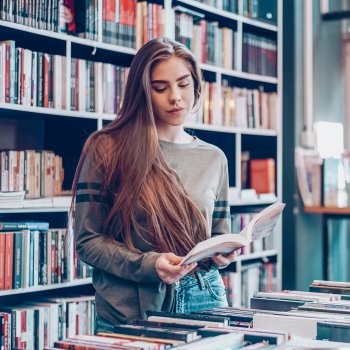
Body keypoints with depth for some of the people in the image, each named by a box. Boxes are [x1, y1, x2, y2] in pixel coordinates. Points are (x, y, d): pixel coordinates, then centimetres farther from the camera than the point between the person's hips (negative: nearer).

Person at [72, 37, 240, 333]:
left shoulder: (214, 159, 9)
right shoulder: (107, 150, -4)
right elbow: (88, 240, -6)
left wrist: (224, 253, -7)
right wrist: (149, 265, -19)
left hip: (204, 303, 4)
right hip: (128, 312, -3)